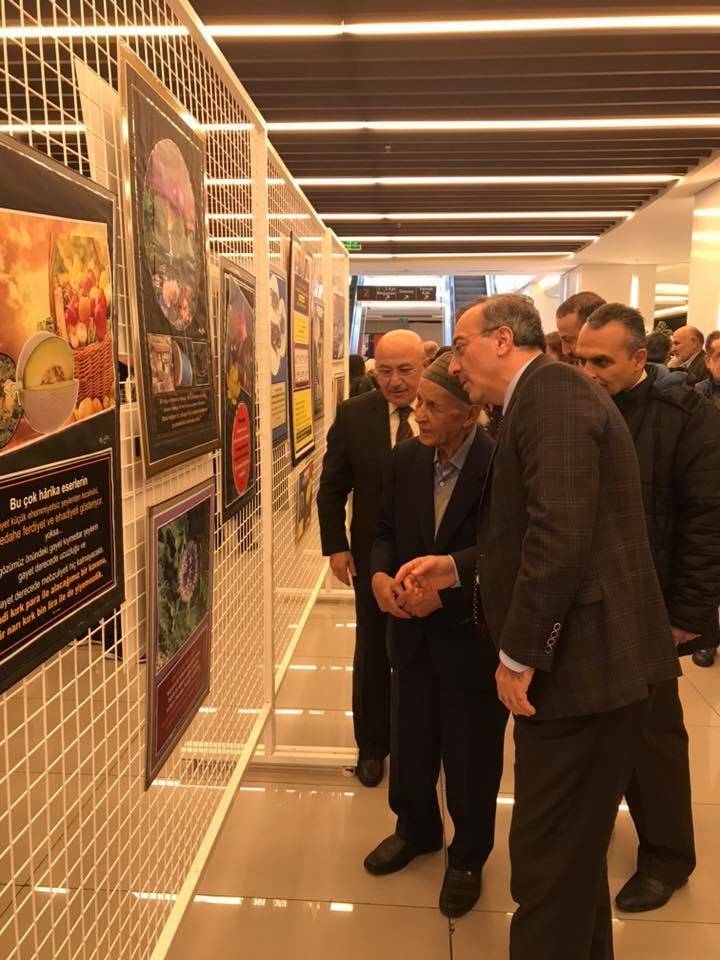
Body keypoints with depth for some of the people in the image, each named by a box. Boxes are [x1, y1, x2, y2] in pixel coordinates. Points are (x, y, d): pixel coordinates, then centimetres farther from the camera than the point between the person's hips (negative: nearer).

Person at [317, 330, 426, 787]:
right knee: (373, 653, 14)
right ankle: (373, 745, 33)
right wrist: (336, 546, -4)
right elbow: (332, 487, 1)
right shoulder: (353, 415, -5)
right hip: (374, 556, 1)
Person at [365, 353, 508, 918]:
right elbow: (386, 530, 9)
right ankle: (416, 829, 47)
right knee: (410, 739, 20)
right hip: (411, 628, 5)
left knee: (471, 751, 14)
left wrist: (446, 594, -22)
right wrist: (380, 574, -10)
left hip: (472, 634, -5)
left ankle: (468, 855, 39)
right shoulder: (406, 458, -1)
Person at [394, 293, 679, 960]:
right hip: (577, 659, 10)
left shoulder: (552, 392, -15)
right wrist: (456, 568, 12)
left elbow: (561, 533, -25)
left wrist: (518, 655, -19)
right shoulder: (541, 399, 17)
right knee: (572, 848, 24)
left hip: (583, 661, -10)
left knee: (548, 859, 3)